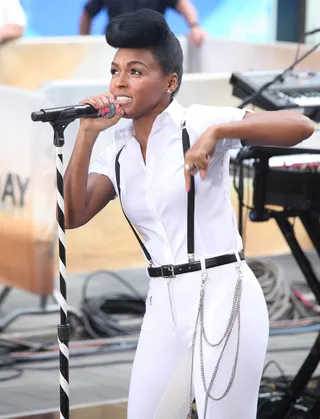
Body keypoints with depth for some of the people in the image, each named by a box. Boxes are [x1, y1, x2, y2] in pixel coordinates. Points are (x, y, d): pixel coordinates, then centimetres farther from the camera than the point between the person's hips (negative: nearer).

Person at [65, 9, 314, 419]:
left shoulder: (196, 123, -7)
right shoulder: (117, 152, 10)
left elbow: (301, 125, -17)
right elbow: (73, 215, -4)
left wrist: (217, 131, -27)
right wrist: (87, 134, -10)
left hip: (222, 296, -6)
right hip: (164, 304, 6)